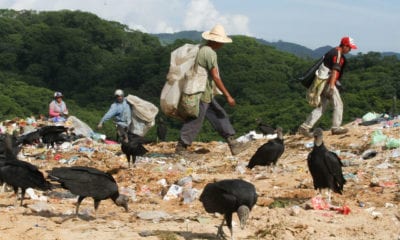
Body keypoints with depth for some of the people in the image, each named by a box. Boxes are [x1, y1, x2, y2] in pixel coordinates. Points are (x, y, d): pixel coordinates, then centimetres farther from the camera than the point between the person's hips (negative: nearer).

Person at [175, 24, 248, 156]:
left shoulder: (202, 49, 11)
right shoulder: (209, 53, -19)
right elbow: (215, 77, -21)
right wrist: (227, 96, -19)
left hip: (207, 95, 10)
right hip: (202, 94, -10)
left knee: (219, 116, 10)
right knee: (195, 121, -2)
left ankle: (232, 143, 12)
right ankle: (181, 147, 7)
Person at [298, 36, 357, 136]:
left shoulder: (333, 51, 19)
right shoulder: (338, 54, -12)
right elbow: (335, 71, -23)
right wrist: (332, 87, -32)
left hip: (322, 82, 9)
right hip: (328, 82, -9)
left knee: (321, 107, 9)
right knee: (338, 104, -1)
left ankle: (304, 127, 4)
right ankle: (336, 127, 0)